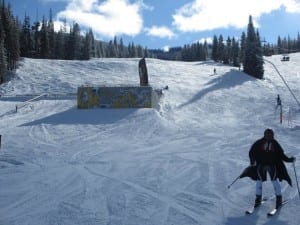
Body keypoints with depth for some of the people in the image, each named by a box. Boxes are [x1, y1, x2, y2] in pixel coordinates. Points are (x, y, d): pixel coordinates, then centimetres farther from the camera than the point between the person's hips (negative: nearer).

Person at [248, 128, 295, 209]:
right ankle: (258, 198, 18)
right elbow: (252, 152, -1)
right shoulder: (259, 143, -6)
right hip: (261, 164, 0)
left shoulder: (275, 144, 0)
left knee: (274, 180, -3)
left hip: (272, 165, 0)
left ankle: (279, 198, 12)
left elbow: (281, 154, 7)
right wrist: (252, 161, -10)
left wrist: (289, 160, -2)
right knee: (259, 180, 3)